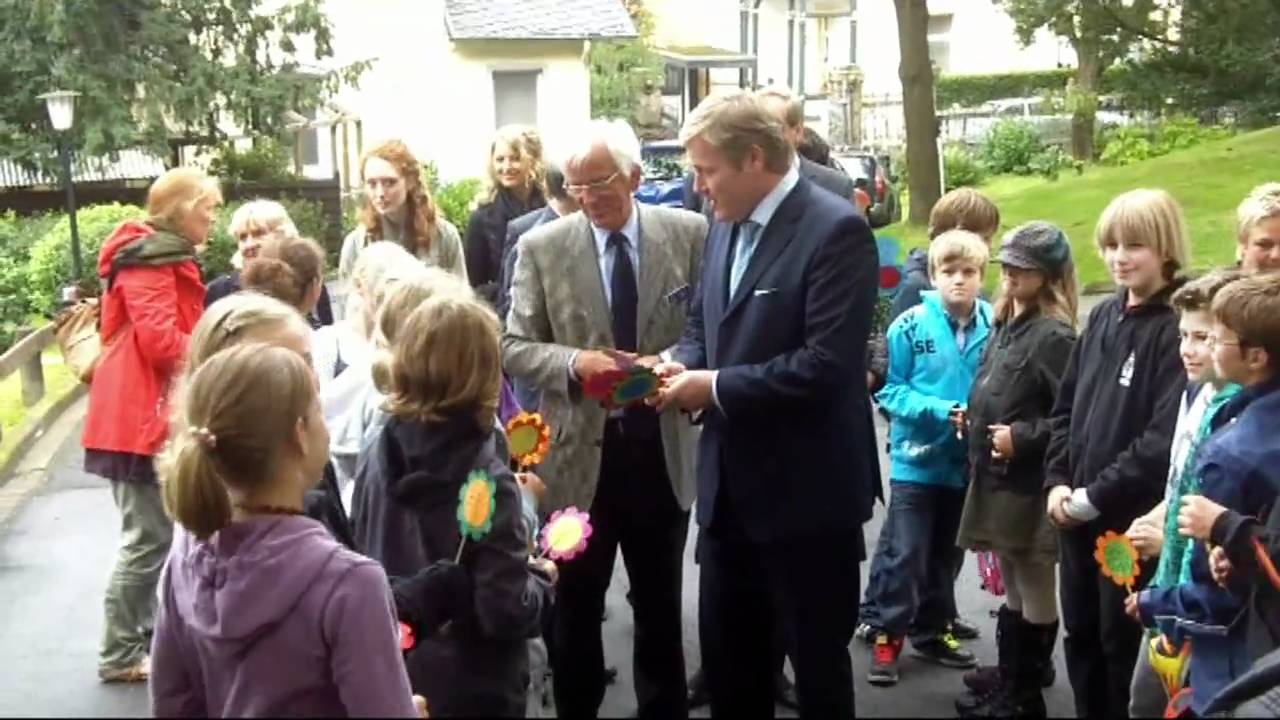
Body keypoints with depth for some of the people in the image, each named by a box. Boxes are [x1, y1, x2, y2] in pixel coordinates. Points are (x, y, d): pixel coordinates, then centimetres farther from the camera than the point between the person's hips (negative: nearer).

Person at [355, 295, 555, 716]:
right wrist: (541, 580, -6)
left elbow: (363, 555, 6)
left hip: (393, 674, 5)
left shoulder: (380, 454, -8)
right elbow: (507, 614, -25)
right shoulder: (487, 481, -24)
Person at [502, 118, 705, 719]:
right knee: (573, 606, 13)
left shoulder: (689, 234, -2)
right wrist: (573, 362, -20)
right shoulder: (541, 247, -4)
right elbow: (514, 348, -2)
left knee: (661, 603, 17)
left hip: (663, 449, 1)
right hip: (578, 452, 0)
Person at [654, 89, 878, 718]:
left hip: (807, 490, -8)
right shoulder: (726, 225, 8)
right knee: (725, 659, 19)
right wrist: (682, 363, -4)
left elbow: (827, 363, -25)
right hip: (731, 484, 8)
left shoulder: (835, 229, -18)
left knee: (817, 661, 11)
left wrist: (715, 387, -20)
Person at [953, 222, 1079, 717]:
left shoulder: (1055, 336, -15)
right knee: (1012, 584, 20)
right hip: (996, 476, 9)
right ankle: (1010, 674, 33)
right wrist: (972, 420, 7)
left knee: (1035, 589, 6)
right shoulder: (1005, 325, 11)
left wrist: (1022, 438, -22)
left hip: (1028, 483, -8)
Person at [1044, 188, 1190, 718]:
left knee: (1124, 645, 6)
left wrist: (1096, 496, -16)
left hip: (1132, 518, -7)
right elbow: (1065, 406, 13)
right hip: (1078, 514, 7)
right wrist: (1057, 481, 1)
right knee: (1081, 636, 17)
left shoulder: (1176, 327, -13)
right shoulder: (1103, 317, 9)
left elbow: (1166, 437, -20)